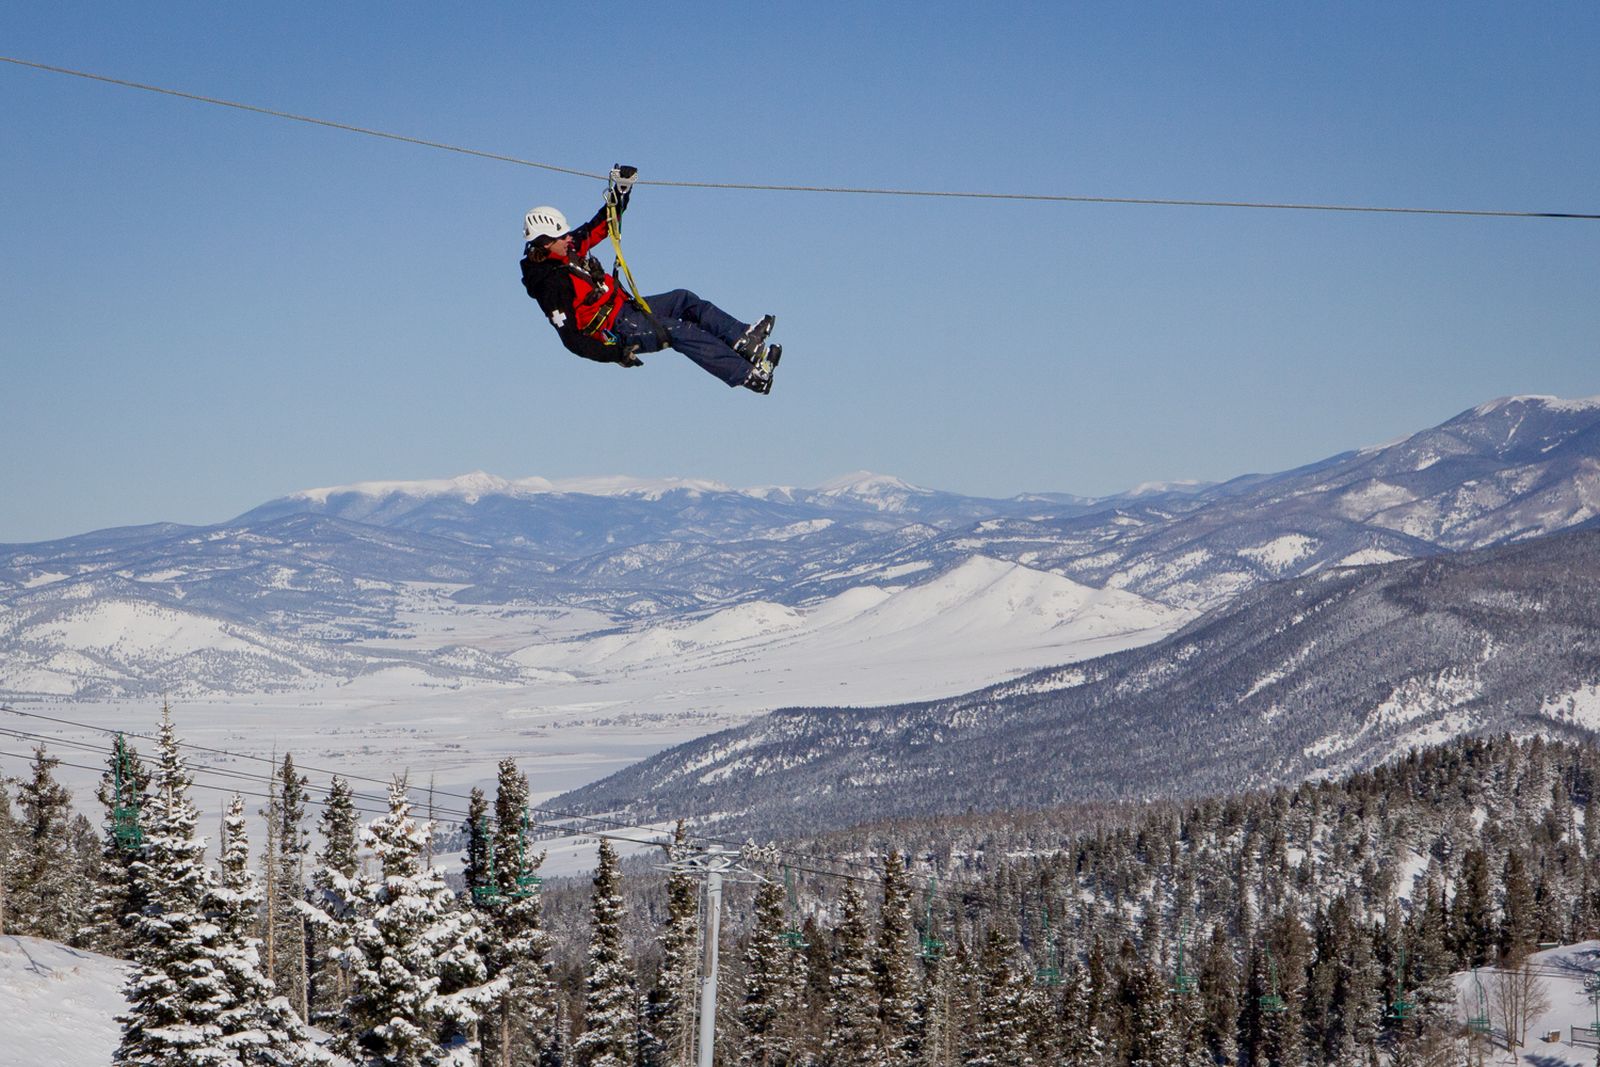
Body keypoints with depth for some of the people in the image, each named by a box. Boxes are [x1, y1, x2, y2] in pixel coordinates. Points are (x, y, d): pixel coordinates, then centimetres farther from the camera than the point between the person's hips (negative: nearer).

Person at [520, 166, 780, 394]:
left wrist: (621, 189, 5)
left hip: (624, 306, 10)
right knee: (681, 331, -20)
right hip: (615, 329, -10)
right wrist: (615, 353, -29)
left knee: (683, 300, -3)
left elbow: (600, 226, 17)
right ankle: (749, 375, -23)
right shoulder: (550, 285, -22)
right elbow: (570, 338, -24)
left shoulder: (570, 251, 5)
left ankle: (741, 339, -11)